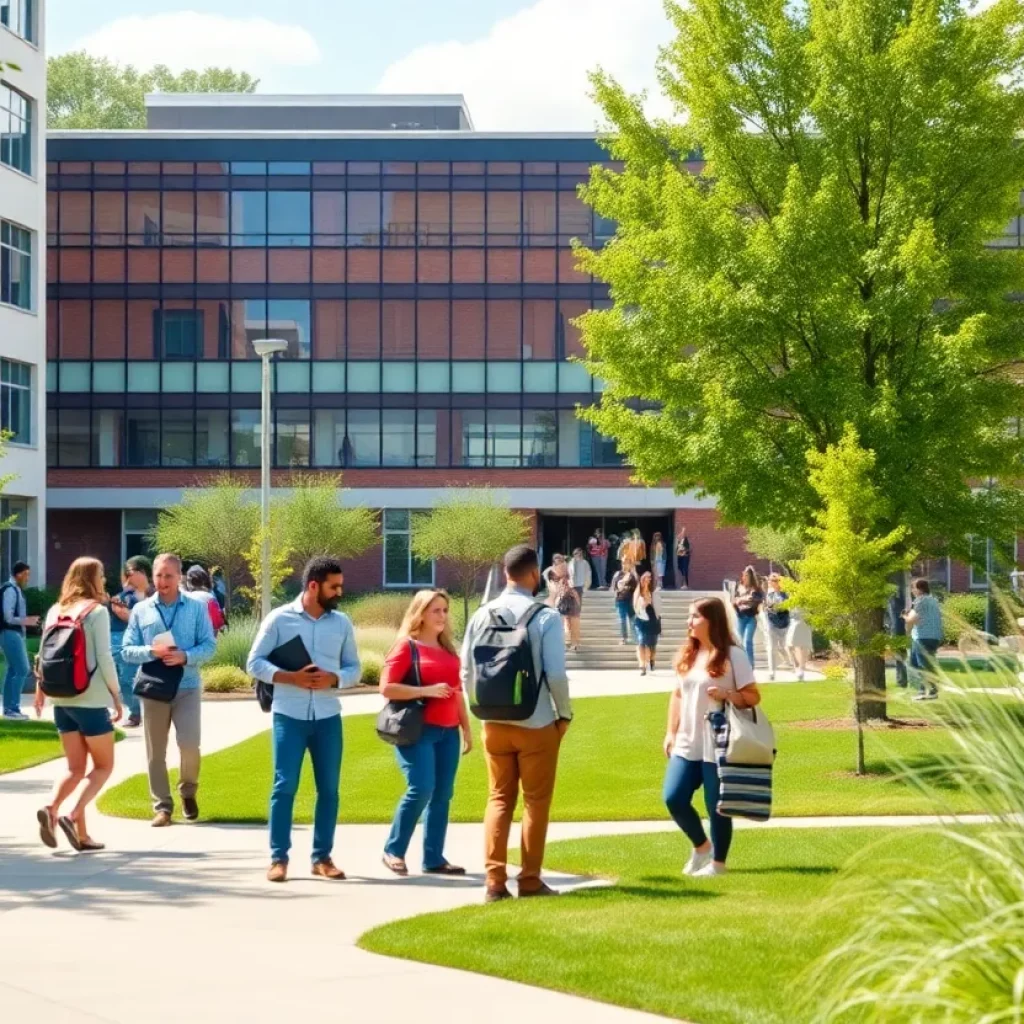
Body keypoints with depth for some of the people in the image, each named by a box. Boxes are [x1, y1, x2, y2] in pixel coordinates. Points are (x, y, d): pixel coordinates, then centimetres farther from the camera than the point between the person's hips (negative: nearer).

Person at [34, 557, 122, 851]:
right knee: (104, 766, 7)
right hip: (90, 699, -6)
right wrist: (117, 695, -5)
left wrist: (40, 689, 22)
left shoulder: (55, 611, 8)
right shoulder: (96, 611, -9)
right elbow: (104, 658, -12)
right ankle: (73, 816, -14)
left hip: (61, 699, 6)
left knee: (75, 769, 12)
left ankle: (51, 809, -15)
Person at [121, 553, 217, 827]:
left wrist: (185, 656, -18)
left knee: (189, 744, -10)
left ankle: (188, 792, 17)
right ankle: (162, 806, 13)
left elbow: (209, 645, -1)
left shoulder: (197, 607, 3)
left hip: (187, 686, -2)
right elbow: (127, 650, 3)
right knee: (156, 751, 4)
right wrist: (152, 652, -15)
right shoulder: (141, 610, 6)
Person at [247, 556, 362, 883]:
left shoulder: (342, 622, 6)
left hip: (328, 717, 3)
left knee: (329, 788, 5)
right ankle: (279, 857, 4)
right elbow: (255, 662, -3)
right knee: (284, 786, -3)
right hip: (289, 715, -3)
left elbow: (354, 668, 10)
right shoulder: (279, 618, -3)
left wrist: (333, 679, -12)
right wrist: (291, 678, -17)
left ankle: (322, 857, 13)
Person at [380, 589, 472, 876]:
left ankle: (434, 858, 8)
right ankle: (393, 851, -4)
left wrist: (466, 728, 19)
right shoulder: (406, 646, -4)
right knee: (421, 789, -17)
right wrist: (426, 691, -18)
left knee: (442, 796, 3)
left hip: (448, 731, 7)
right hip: (417, 730, -7)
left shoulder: (448, 649, 17)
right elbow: (387, 687, -12)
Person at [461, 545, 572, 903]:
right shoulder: (545, 617, -12)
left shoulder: (483, 615, -1)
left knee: (499, 799, 12)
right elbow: (556, 675, -15)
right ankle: (530, 880, 12)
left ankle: (495, 881, 6)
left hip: (494, 723, 4)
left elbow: (467, 674, 2)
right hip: (537, 724, -3)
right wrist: (565, 713, 0)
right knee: (536, 801, 9)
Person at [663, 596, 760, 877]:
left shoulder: (732, 655, -8)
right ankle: (701, 846, 22)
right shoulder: (686, 654, 10)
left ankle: (718, 862, 16)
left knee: (716, 807, 1)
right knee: (673, 798, -1)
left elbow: (753, 697, -7)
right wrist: (671, 732, 11)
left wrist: (726, 695, -23)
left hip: (718, 746, -6)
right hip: (687, 745, 6)